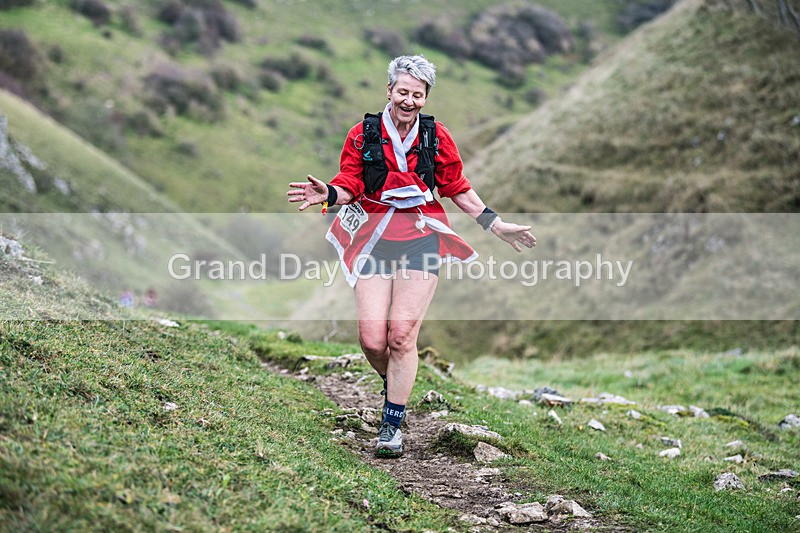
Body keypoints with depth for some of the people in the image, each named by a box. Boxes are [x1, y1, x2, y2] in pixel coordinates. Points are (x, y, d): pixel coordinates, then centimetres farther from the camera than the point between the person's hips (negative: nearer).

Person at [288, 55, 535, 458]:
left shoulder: (436, 137, 7)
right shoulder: (363, 134, 4)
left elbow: (459, 190, 15)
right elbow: (350, 187, 2)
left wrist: (496, 225, 13)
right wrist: (328, 194, -20)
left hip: (421, 236, 0)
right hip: (374, 235, 0)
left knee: (401, 335, -10)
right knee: (372, 339, -9)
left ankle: (392, 425, 2)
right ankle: (393, 387, 25)